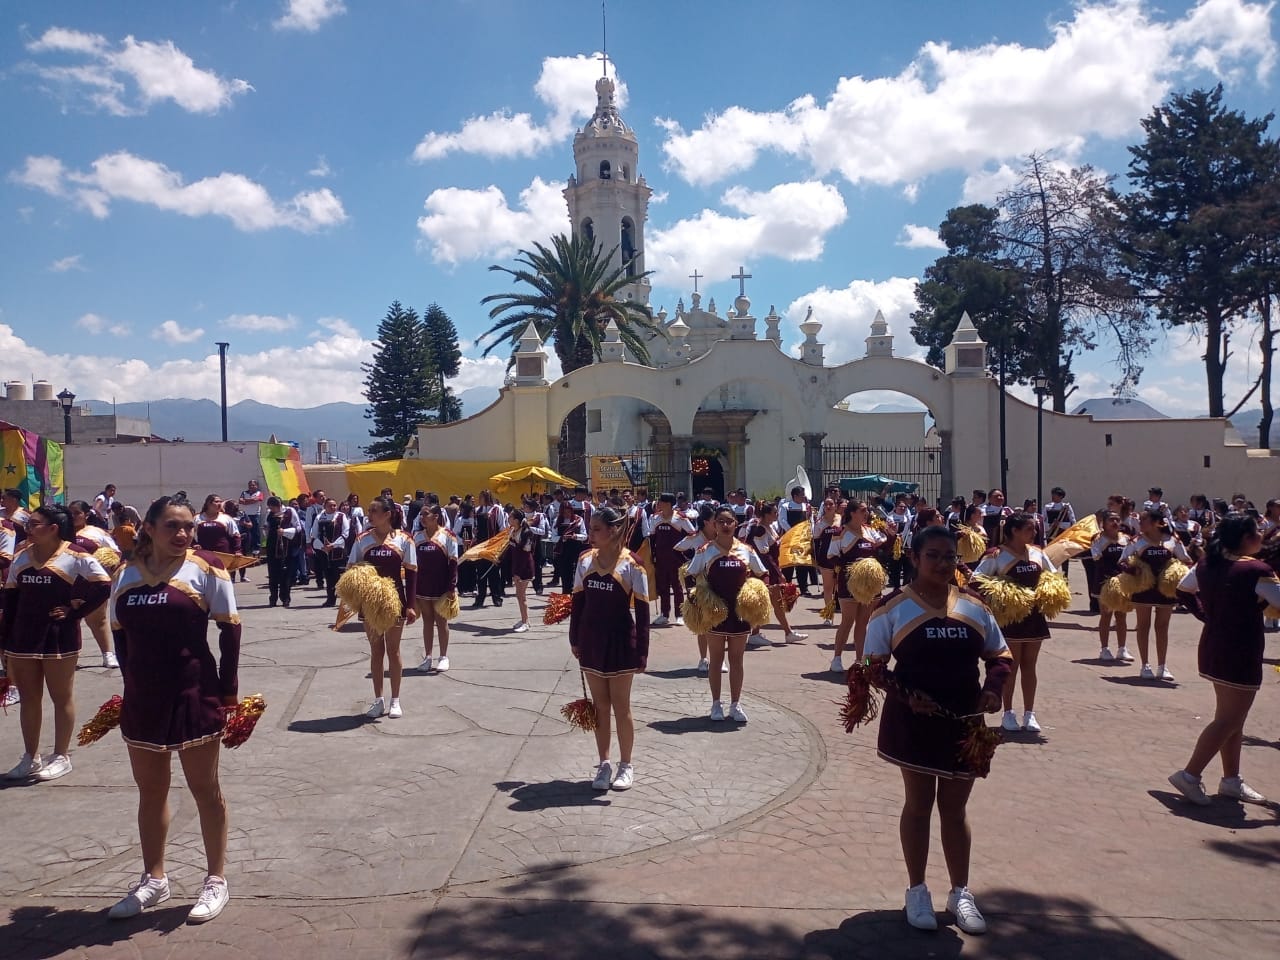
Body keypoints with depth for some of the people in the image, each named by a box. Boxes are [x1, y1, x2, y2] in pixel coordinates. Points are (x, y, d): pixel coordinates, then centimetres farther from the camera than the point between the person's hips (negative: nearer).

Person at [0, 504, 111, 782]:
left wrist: (74, 612, -13)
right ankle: (30, 758, 24)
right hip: (23, 639, 6)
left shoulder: (75, 556, -10)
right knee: (28, 698, 13)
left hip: (58, 638, -6)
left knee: (62, 698, 6)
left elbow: (103, 587, -13)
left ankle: (61, 757, 15)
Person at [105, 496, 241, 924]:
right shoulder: (127, 574, 3)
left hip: (194, 695, -5)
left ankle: (216, 880, 21)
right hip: (142, 699, 5)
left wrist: (227, 693, -9)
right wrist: (133, 684, 8)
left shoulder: (205, 569, -9)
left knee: (204, 788, 8)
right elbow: (121, 634, 12)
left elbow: (229, 631, -8)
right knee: (150, 789, 17)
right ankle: (154, 879, 33)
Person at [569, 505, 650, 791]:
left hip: (620, 641, -4)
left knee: (620, 706, 7)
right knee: (600, 706, 12)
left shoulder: (631, 565, -13)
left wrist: (641, 652, -12)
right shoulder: (585, 560, 0)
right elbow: (577, 602, 9)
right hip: (591, 640, 4)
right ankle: (604, 764, 24)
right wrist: (574, 639, 8)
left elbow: (642, 612, -11)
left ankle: (626, 765, 22)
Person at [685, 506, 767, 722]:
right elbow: (692, 577, 3)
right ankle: (716, 704, 18)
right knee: (716, 658, 9)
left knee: (736, 659, 9)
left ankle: (735, 704, 19)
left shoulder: (746, 551, 0)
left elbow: (761, 576, 10)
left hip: (740, 610, 1)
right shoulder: (705, 551, -4)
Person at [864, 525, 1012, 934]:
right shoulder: (894, 607, -9)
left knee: (955, 808, 15)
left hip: (964, 721, 3)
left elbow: (999, 656, 11)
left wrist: (992, 688, -8)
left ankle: (960, 892, 30)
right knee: (918, 804, 11)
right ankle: (917, 891, 26)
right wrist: (905, 695, -23)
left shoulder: (975, 607, 2)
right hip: (913, 720, -3)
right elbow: (874, 666, -8)